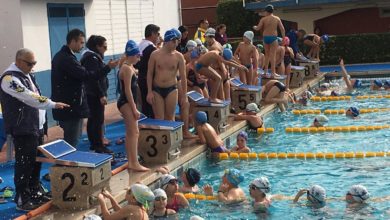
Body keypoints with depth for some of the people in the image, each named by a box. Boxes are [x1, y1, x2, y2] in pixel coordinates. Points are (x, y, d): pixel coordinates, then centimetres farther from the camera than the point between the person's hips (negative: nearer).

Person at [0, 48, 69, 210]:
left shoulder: (26, 75, 13)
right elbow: (29, 98, -26)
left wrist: (41, 121, 16)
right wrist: (53, 105, -28)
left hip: (36, 126, 9)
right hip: (23, 129, -9)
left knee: (36, 161, 16)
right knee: (24, 164, -4)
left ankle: (35, 192, 29)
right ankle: (22, 200, 4)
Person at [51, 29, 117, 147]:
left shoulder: (60, 56, 13)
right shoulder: (67, 59, -20)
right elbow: (86, 75, -26)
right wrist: (108, 67, -21)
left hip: (65, 105, 11)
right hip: (71, 106, -11)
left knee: (69, 140, 18)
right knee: (71, 142, -4)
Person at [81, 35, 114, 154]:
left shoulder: (93, 57, 14)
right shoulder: (92, 59, -17)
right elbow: (94, 79, -23)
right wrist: (101, 95, -23)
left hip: (92, 94, 11)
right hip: (95, 94, -11)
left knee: (93, 118, 15)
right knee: (98, 119, -8)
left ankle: (93, 143, 24)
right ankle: (99, 146, -6)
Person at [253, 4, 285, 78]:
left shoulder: (263, 19, -3)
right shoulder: (277, 18, 0)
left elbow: (258, 28, -4)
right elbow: (282, 29, -2)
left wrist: (254, 27, 18)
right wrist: (283, 38, 5)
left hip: (265, 37, 2)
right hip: (273, 37, -2)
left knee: (267, 54, 17)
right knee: (272, 55, -2)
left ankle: (266, 69, 20)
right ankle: (273, 72, -4)